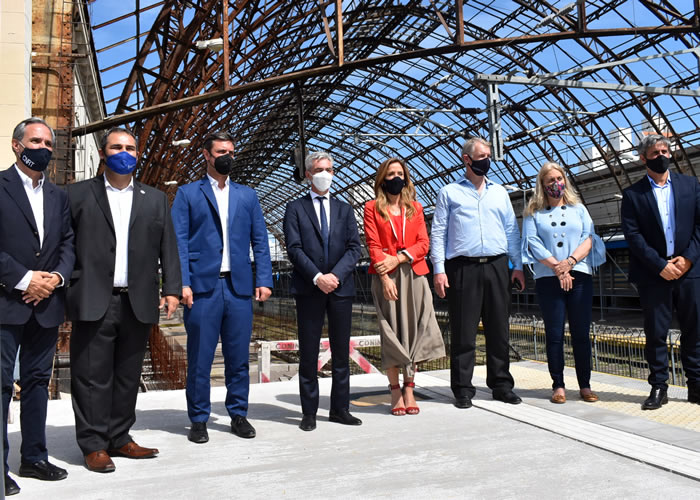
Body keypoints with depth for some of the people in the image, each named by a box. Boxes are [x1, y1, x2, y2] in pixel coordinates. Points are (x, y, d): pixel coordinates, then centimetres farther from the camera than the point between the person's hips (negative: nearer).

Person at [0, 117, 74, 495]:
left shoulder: (58, 196, 15)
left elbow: (68, 243, 12)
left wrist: (56, 277, -5)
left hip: (46, 304, 5)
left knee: (38, 381, 12)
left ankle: (34, 457, 23)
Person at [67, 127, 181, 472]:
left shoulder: (155, 199, 14)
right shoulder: (78, 194, 8)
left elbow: (168, 248, 9)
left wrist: (172, 289, 0)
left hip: (138, 304, 3)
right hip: (93, 302, -2)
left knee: (128, 377, 10)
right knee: (93, 377, 2)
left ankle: (119, 439, 22)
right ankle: (94, 446, 12)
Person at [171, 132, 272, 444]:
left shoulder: (247, 195, 15)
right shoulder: (187, 194, 7)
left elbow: (259, 241, 11)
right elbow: (179, 242, 0)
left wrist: (264, 280, 1)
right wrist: (182, 283, -10)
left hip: (239, 287, 3)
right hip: (203, 286, -2)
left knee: (238, 357, 8)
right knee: (199, 358, 4)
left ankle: (238, 415, 22)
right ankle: (198, 420, 18)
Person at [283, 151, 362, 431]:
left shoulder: (345, 210, 14)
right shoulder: (295, 208, 6)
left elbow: (354, 248, 4)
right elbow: (294, 248, -4)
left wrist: (335, 275, -11)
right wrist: (317, 277, -16)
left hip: (341, 288, 3)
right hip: (309, 289, -3)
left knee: (342, 352, 7)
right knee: (308, 354, 3)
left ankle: (340, 409, 18)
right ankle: (309, 413, 12)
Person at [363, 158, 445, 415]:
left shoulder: (415, 208, 15)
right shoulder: (372, 208, 8)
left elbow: (424, 243, 6)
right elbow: (373, 245, -2)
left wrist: (398, 258, -10)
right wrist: (385, 276, -13)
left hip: (414, 275, 2)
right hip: (386, 277, -2)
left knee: (413, 330, 0)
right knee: (391, 331, -1)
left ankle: (409, 389, 8)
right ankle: (395, 392, 5)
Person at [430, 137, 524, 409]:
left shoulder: (499, 192, 18)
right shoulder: (449, 192, 7)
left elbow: (512, 230, 17)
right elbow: (438, 233, 2)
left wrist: (518, 265, 9)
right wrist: (438, 270, -7)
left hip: (497, 266, 3)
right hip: (463, 267, -3)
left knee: (499, 329, 7)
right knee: (463, 331, -1)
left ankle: (501, 384, 18)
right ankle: (463, 389, 8)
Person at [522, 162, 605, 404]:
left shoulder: (578, 209, 15)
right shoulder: (533, 213, 9)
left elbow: (588, 239, 4)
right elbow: (533, 244, -3)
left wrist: (570, 262, -12)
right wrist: (556, 267, -13)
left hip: (579, 276, 2)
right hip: (548, 279, -1)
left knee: (581, 333, 2)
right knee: (554, 334, 1)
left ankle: (585, 386, 10)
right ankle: (558, 386, 7)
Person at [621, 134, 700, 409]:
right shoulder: (633, 194, 3)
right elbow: (633, 236, -5)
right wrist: (660, 265, -12)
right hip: (653, 274, -2)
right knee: (656, 333, 1)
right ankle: (658, 387, 9)